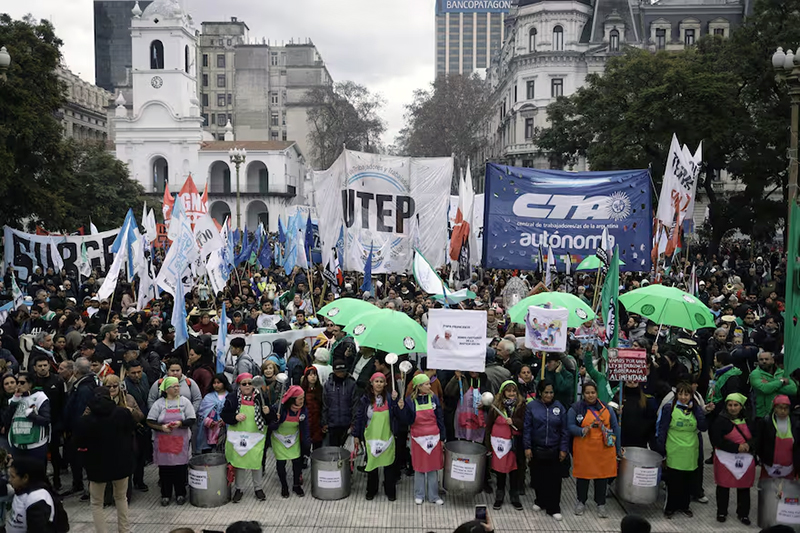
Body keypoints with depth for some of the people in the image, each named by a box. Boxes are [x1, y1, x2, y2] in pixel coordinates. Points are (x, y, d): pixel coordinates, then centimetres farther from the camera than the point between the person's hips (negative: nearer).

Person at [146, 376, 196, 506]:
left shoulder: (185, 402, 4)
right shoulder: (159, 403, 2)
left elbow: (192, 420, 0)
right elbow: (150, 422, -1)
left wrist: (180, 423, -17)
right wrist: (161, 427, -17)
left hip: (180, 441, 0)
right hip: (163, 441, 0)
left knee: (180, 467, 1)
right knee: (164, 468, 4)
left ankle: (180, 494, 17)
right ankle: (165, 495, 19)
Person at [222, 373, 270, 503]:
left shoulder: (260, 397, -2)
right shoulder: (232, 398, -3)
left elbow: (267, 419, 5)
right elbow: (225, 416, -1)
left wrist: (267, 413, -17)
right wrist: (235, 417, -19)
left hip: (255, 436, 0)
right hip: (237, 436, 0)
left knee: (256, 462, 2)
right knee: (238, 461, 9)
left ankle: (258, 487, 23)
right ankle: (239, 488, 27)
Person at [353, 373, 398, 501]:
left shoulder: (389, 397, -1)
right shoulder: (365, 399, -3)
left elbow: (397, 415, -6)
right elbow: (359, 417, 1)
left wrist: (395, 400, -18)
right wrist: (356, 435, 1)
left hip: (387, 437, 0)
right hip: (371, 437, 0)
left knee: (389, 464, 6)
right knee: (371, 463, 9)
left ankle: (390, 491, 21)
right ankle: (371, 490, 26)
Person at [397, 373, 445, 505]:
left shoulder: (434, 398, -1)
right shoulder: (410, 401, -5)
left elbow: (440, 419, 3)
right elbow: (407, 421, -5)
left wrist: (442, 438, 3)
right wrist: (401, 409, -21)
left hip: (434, 437, 1)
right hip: (418, 438, -1)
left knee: (433, 466, 7)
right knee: (419, 467, 8)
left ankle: (433, 495, 20)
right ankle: (419, 495, 22)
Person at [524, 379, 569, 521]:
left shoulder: (559, 407, 1)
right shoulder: (532, 406, -4)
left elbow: (564, 430, 3)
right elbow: (527, 428, -3)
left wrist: (563, 449, 0)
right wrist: (527, 447, -6)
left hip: (554, 450, 0)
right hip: (536, 449, 0)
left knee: (554, 479, 2)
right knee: (538, 477, 10)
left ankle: (553, 508, 12)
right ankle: (540, 501, 32)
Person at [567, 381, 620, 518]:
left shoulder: (606, 408, 7)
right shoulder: (576, 408, -2)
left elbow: (615, 427, 10)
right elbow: (570, 426, -4)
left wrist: (617, 448, 7)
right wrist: (582, 431, -24)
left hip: (604, 449, 2)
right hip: (584, 449, -2)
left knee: (602, 476, 8)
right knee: (583, 475, 8)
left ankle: (601, 504, 23)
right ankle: (581, 502, 27)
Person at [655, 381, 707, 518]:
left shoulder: (696, 409, 5)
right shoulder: (669, 408, -5)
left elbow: (704, 427, -7)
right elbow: (661, 430, -4)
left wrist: (695, 409, -11)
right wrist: (660, 450, -7)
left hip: (691, 453, 3)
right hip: (674, 452, -3)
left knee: (688, 480, 13)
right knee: (673, 481, 1)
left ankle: (684, 505, 30)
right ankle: (670, 507, 16)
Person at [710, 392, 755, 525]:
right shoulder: (720, 420, -9)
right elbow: (717, 440, -15)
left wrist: (749, 445, -14)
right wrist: (736, 447, -20)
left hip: (745, 459, 4)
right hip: (726, 459, -3)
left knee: (744, 487, 10)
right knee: (723, 486, 6)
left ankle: (743, 513, 25)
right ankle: (721, 512, 21)